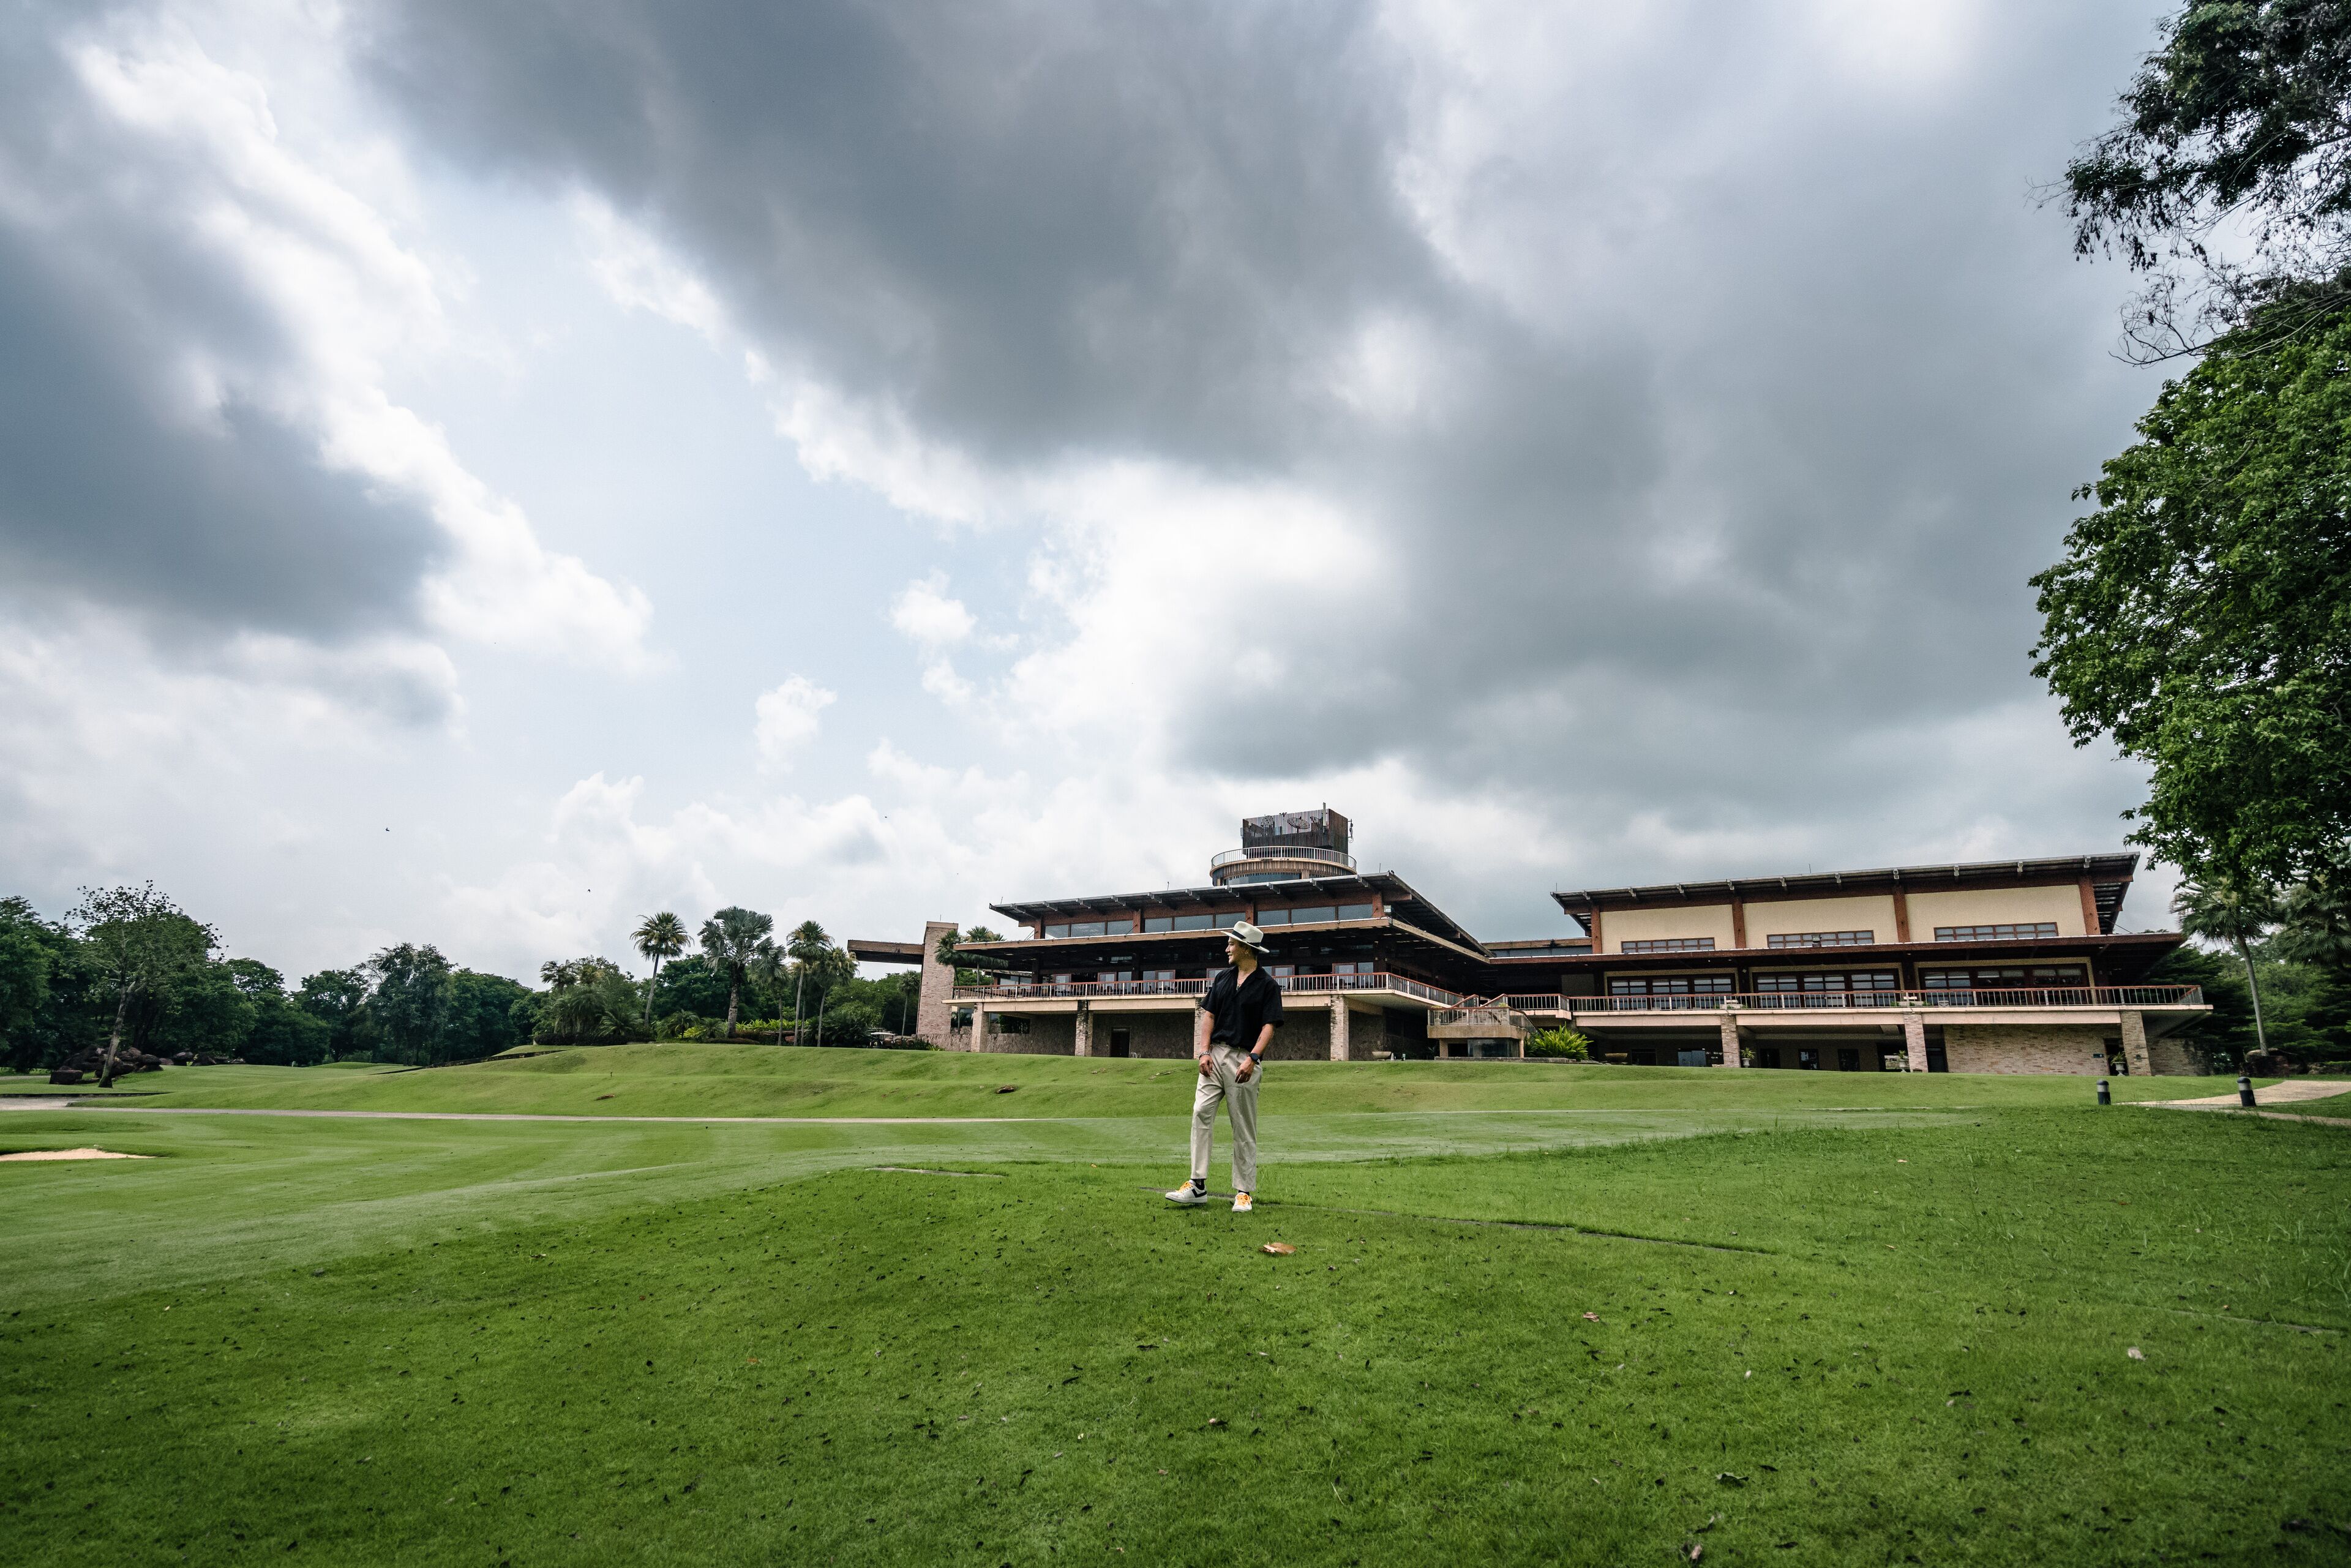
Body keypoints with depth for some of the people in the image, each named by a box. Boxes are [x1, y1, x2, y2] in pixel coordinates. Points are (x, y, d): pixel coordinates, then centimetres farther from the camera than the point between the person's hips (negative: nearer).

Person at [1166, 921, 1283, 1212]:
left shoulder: (1267, 985, -3)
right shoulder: (1222, 978, 13)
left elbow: (1269, 1027, -9)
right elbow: (1210, 1015, 12)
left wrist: (1252, 1059, -22)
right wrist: (1205, 1052, 0)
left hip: (1244, 1060, -5)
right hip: (1215, 1055, 5)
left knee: (1244, 1128, 2)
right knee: (1201, 1113, -6)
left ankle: (1243, 1192, 11)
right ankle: (1198, 1185, -3)